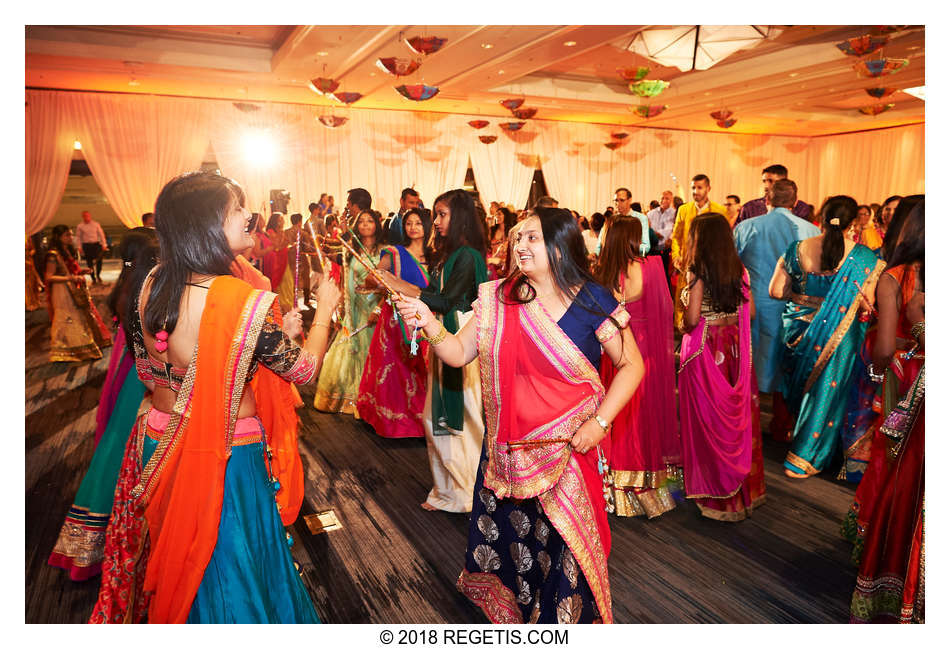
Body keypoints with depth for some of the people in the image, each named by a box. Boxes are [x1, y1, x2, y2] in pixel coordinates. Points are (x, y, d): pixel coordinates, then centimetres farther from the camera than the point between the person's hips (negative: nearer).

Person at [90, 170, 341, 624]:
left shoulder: (151, 289, -7)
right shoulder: (250, 303, -27)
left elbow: (148, 373, 7)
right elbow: (303, 370, -13)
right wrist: (324, 309, 4)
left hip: (159, 445, 6)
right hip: (228, 457, -6)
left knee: (168, 566, 28)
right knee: (226, 572, 17)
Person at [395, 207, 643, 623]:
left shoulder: (592, 301, -11)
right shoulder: (499, 299, -2)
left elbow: (631, 365, -6)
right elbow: (459, 354, -2)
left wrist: (600, 421, -15)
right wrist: (429, 323, -20)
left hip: (568, 447, -3)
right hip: (508, 446, 4)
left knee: (565, 540, 9)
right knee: (505, 530, 18)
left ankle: (564, 617, 36)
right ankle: (509, 606, 47)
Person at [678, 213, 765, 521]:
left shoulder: (699, 272, -15)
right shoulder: (738, 270, 2)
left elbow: (693, 317, -20)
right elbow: (749, 311, 6)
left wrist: (683, 325, 0)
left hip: (706, 348, -5)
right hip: (735, 346, 6)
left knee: (709, 417, 6)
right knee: (738, 414, 14)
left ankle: (717, 490, 17)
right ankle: (745, 485, 28)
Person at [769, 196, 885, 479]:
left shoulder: (797, 250, -7)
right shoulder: (864, 258, -14)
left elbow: (775, 291, -4)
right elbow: (867, 304, -14)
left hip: (800, 331, 3)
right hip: (841, 338, -2)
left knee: (801, 385, 23)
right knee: (824, 391, 11)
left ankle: (799, 434, 43)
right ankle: (802, 458, 20)